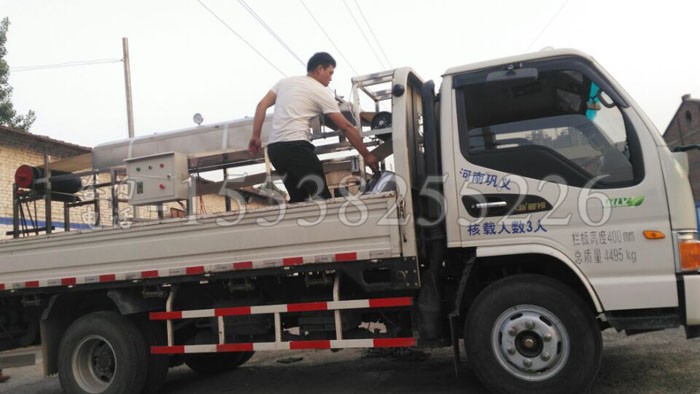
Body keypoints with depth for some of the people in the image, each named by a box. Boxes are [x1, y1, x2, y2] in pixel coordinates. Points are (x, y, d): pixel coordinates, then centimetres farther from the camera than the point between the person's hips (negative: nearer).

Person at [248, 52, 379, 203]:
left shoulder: (286, 81, 20)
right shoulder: (320, 91, 2)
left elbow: (261, 106, 13)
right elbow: (346, 127, 2)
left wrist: (256, 136, 14)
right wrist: (366, 155, 7)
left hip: (274, 147, 8)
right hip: (296, 146, -8)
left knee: (298, 198, 15)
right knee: (321, 196, -9)